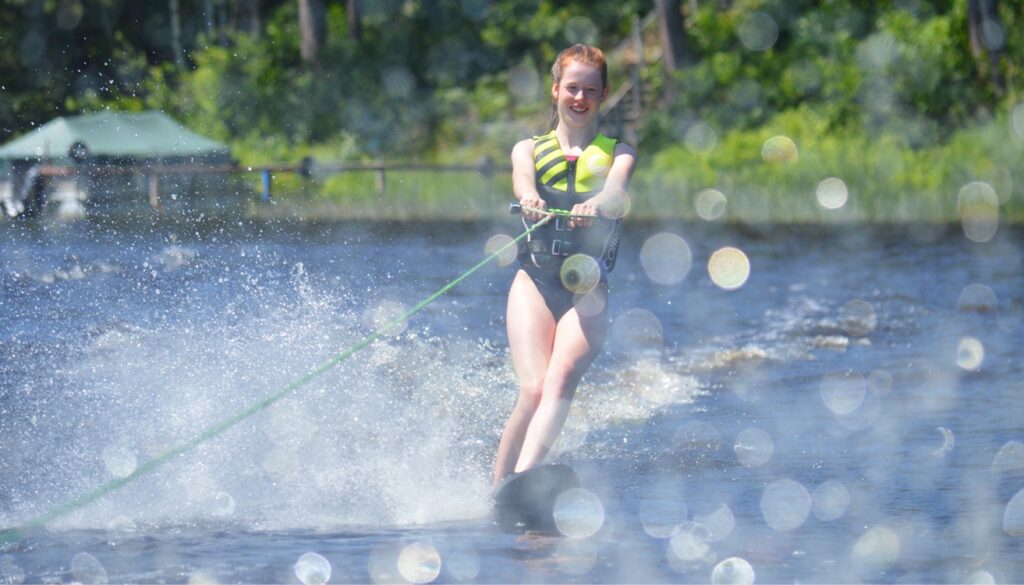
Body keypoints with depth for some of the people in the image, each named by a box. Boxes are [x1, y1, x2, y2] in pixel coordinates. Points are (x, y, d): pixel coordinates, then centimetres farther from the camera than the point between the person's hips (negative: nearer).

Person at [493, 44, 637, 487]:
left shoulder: (617, 153, 18)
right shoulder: (529, 149, 20)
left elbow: (616, 190, -6)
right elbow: (521, 180, -5)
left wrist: (595, 205, -32)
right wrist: (529, 199, -31)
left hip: (589, 289, -1)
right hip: (535, 280, 1)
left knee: (562, 378, -26)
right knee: (533, 389, -19)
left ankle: (524, 478, -45)